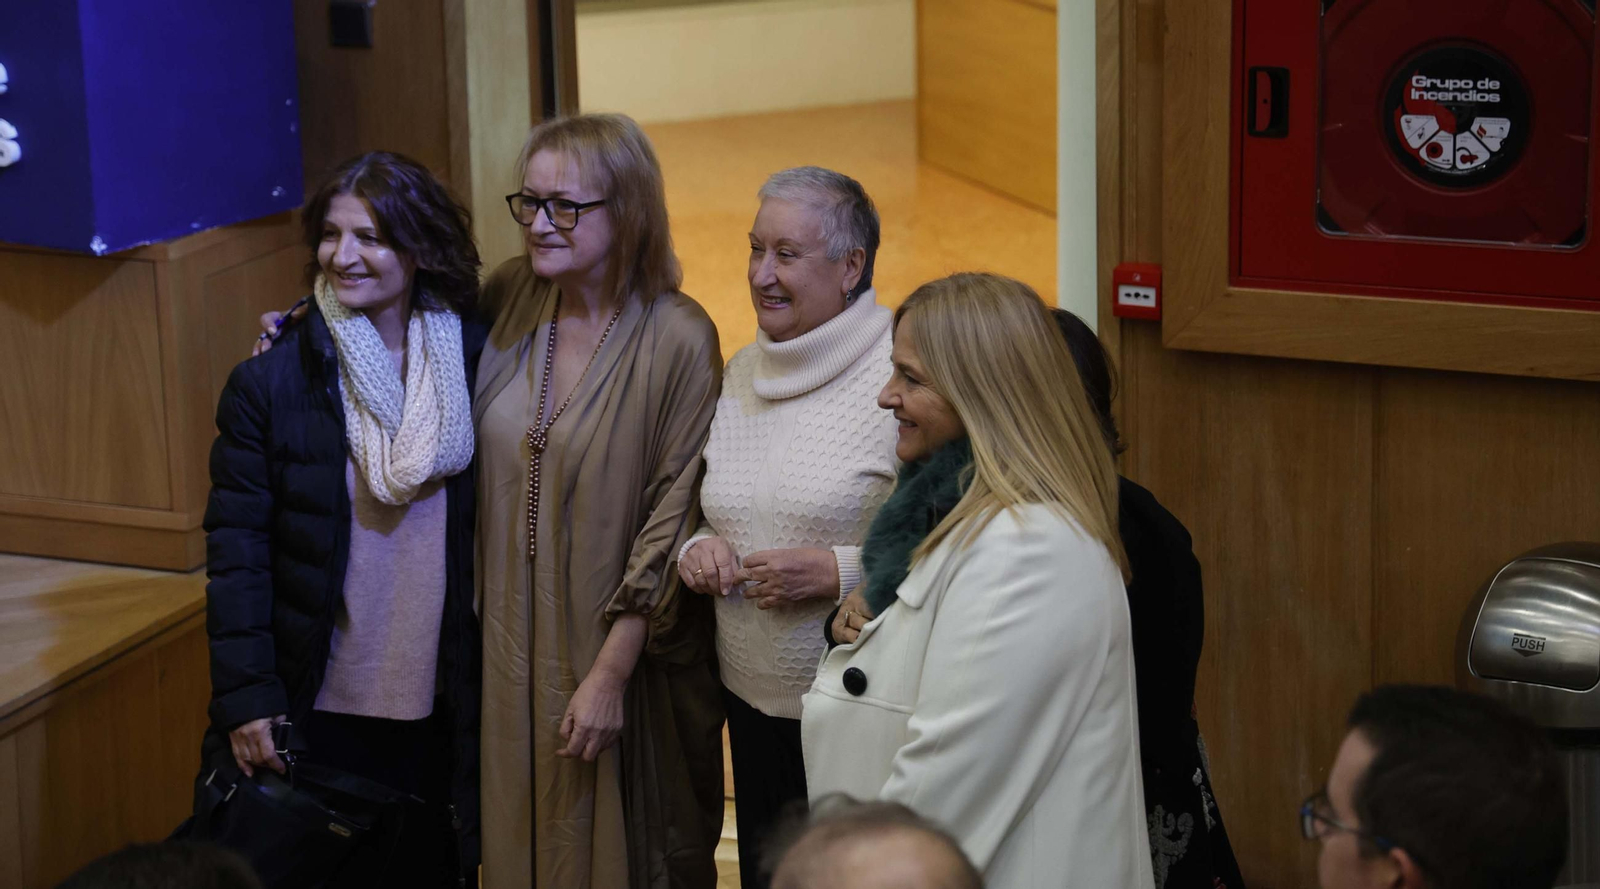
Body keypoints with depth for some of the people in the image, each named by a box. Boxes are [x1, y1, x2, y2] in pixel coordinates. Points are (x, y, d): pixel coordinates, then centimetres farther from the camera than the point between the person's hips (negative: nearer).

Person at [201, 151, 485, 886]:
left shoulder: (477, 363, -1)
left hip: (437, 712, 2)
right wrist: (246, 699, -10)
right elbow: (236, 549, -7)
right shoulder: (270, 380, -7)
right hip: (310, 711, -2)